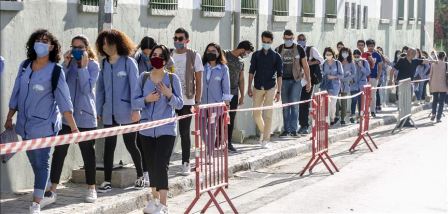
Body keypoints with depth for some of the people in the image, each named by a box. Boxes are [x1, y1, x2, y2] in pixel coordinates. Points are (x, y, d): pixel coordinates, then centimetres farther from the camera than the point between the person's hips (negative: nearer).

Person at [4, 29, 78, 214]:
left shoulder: (55, 71, -10)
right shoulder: (25, 66, 5)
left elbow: (64, 102, -12)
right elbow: (16, 94, 13)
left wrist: (74, 128, -16)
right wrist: (9, 119, 15)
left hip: (44, 125, -6)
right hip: (25, 125, 6)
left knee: (41, 163, -6)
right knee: (34, 162, 15)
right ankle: (44, 195, 30)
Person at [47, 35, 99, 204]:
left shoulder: (93, 65, -2)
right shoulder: (68, 63, 8)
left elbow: (87, 89, -13)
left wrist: (83, 66, -18)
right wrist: (65, 64, -10)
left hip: (85, 116, -2)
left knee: (88, 152, 5)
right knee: (59, 151, -2)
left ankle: (91, 188, 16)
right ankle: (53, 188, 2)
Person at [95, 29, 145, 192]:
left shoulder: (128, 62, -5)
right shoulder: (104, 64, 7)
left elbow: (134, 86, -9)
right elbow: (100, 88, 11)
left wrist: (135, 109, -14)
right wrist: (98, 111, 8)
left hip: (126, 113, -4)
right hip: (109, 113, 4)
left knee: (130, 144, 6)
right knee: (109, 145, 3)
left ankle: (140, 176, 23)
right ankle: (107, 181, 7)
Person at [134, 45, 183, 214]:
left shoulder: (172, 78, -3)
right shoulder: (143, 77, 3)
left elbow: (180, 104, -2)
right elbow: (135, 100, 2)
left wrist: (169, 95, -20)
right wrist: (146, 99, -17)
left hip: (166, 130, -3)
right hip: (147, 129, 3)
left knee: (161, 165, -12)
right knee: (151, 165, 12)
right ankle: (154, 198, 29)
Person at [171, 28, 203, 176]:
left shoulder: (194, 56, 1)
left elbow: (199, 80, 0)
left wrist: (197, 101, -6)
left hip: (186, 101, -2)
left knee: (184, 132, 2)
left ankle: (186, 164, 10)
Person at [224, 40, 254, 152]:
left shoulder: (241, 62, 16)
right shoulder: (225, 55, -4)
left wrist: (242, 95, 18)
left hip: (234, 93, 6)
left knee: (231, 119, 6)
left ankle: (228, 143, 12)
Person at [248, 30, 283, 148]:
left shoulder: (276, 56, 1)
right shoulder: (256, 55, 5)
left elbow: (279, 75, 0)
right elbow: (251, 71, 7)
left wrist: (278, 91, -4)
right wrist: (249, 88, 2)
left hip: (270, 88, -2)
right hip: (257, 87, 2)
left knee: (267, 114, -5)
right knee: (256, 113, 6)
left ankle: (265, 139, -1)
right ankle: (263, 131, 33)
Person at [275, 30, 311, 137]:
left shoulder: (299, 49, 2)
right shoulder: (278, 50, 6)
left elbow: (305, 65, 5)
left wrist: (308, 81, 2)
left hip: (296, 80, -2)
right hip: (284, 80, 2)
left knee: (294, 105, -8)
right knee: (285, 106, 6)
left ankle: (293, 129, -5)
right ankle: (286, 129, 11)